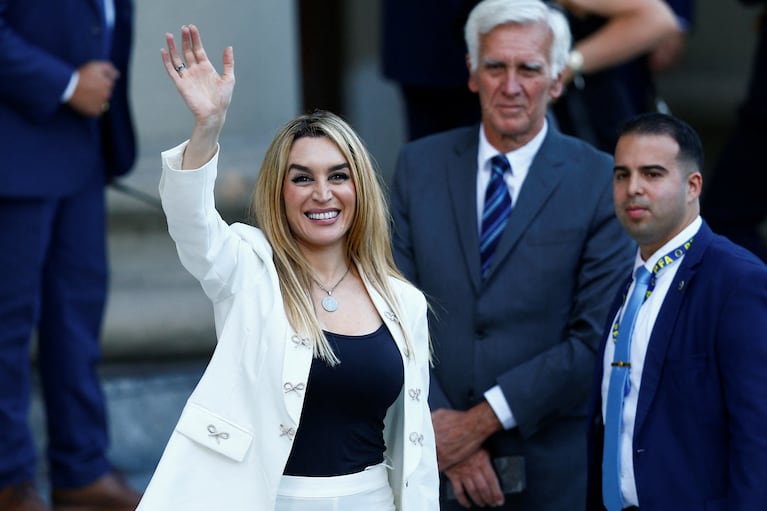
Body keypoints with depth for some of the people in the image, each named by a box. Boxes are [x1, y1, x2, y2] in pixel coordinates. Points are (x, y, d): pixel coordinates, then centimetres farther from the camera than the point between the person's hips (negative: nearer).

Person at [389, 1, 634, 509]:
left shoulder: (601, 181, -6)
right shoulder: (419, 165, 3)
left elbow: (598, 338, -11)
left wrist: (485, 417, -14)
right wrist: (441, 427, -11)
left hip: (552, 469, -2)